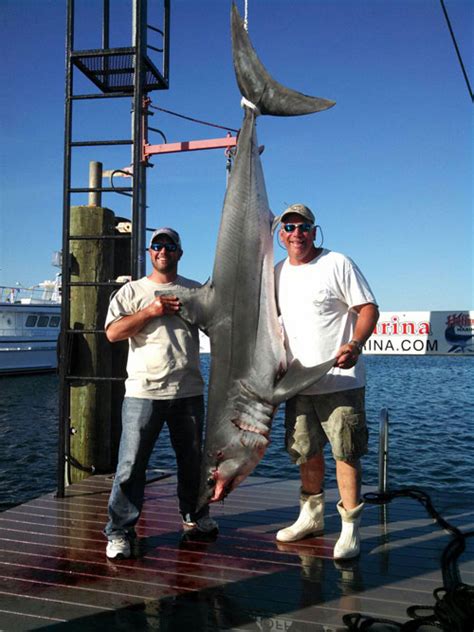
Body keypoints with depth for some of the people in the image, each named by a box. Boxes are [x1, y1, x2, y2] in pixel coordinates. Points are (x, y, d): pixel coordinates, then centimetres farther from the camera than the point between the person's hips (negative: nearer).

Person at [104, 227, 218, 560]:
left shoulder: (196, 290, 14)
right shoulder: (132, 291, 7)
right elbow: (113, 332, -4)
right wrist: (150, 311, -13)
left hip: (188, 391, 3)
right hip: (143, 392, -3)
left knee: (193, 458, 15)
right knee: (132, 462, -4)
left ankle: (195, 516, 35)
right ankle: (120, 531, 6)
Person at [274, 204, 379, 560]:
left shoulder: (337, 264, -6)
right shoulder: (277, 273, 11)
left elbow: (369, 308, -8)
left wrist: (355, 344, -25)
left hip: (340, 380, -6)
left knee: (346, 453, -2)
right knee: (306, 450, 16)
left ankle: (351, 528, 10)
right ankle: (311, 516, 33)